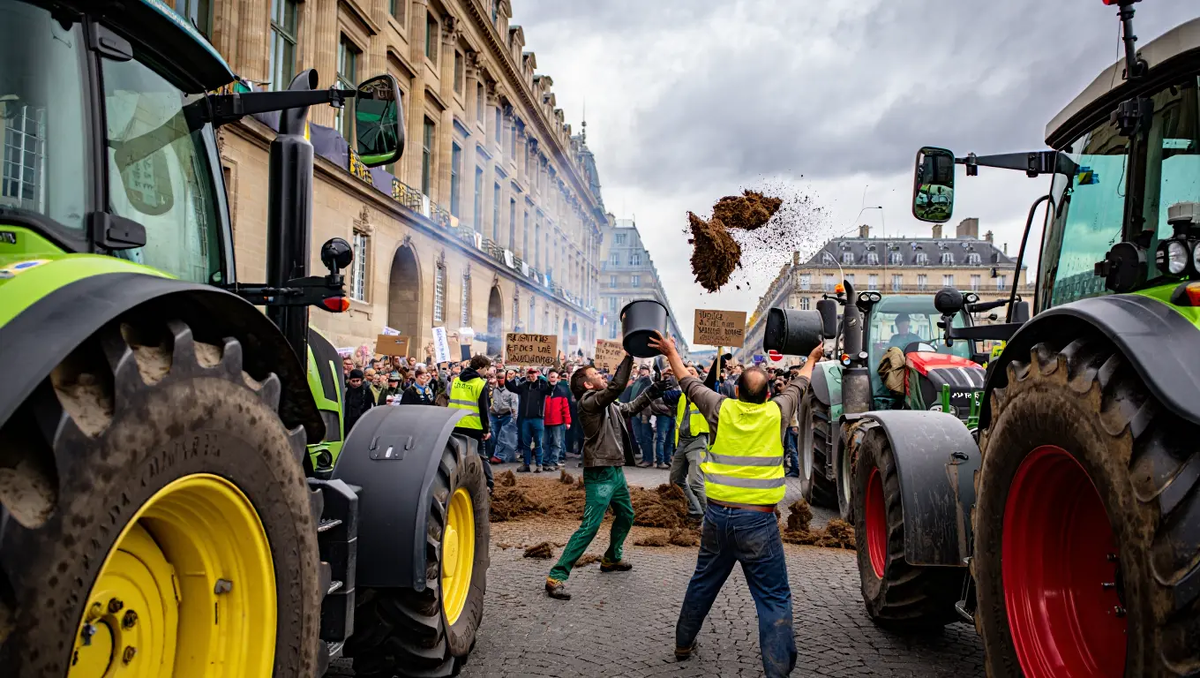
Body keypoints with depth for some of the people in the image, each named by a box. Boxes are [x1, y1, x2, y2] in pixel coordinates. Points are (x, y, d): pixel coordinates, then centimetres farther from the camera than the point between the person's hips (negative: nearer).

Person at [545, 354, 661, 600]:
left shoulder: (608, 404, 12)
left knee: (626, 516, 23)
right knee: (590, 526, -13)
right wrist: (629, 356, -24)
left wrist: (652, 390, 17)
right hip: (600, 474, -10)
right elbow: (617, 386, -28)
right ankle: (557, 576, -9)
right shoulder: (588, 401, -16)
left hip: (616, 470, 10)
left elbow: (630, 407, 25)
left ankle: (611, 559, 43)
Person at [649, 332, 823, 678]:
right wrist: (812, 359, 37)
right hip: (758, 519, -3)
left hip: (718, 514, 3)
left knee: (703, 583, 21)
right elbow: (798, 385, 18)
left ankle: (683, 644, 37)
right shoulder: (777, 412, -3)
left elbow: (690, 383, 15)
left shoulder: (721, 409, -2)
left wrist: (671, 353, 30)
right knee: (774, 599, 2)